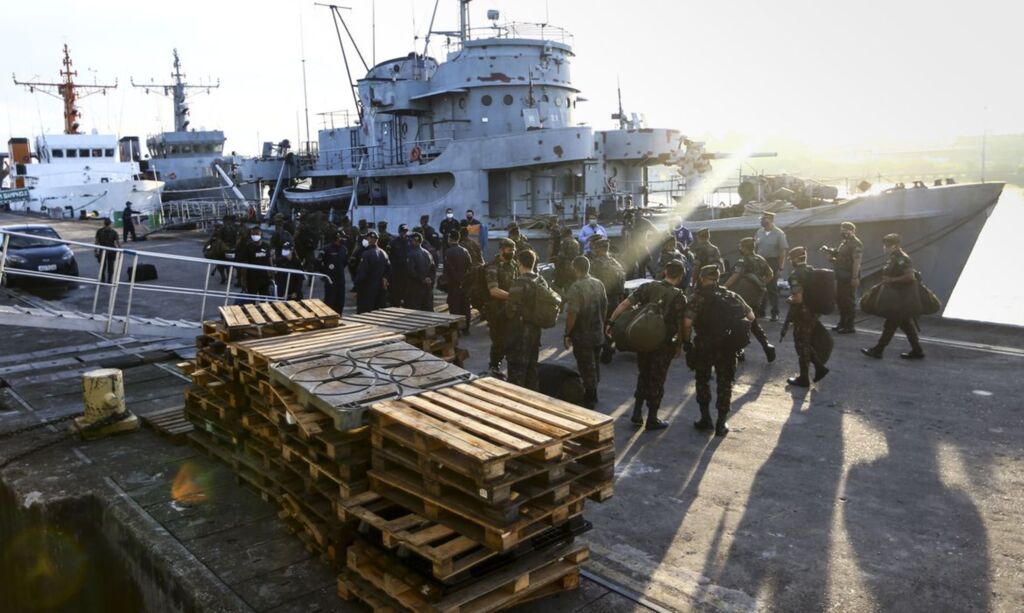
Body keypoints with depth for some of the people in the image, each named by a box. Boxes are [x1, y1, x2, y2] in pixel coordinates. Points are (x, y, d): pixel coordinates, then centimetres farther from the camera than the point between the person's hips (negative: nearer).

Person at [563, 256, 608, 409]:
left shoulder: (576, 288, -21)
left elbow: (572, 314, -23)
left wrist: (567, 334, -13)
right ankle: (593, 395, 32)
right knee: (595, 364, 19)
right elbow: (605, 308, 10)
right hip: (598, 333, 7)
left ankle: (589, 399, 13)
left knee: (586, 367, 4)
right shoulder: (599, 284, 1)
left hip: (582, 335, -7)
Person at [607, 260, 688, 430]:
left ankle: (637, 413, 19)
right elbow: (681, 325, -11)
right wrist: (679, 345, 3)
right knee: (657, 380, 10)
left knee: (643, 376, 21)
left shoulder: (648, 287, -5)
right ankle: (652, 419, 19)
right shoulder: (679, 297, -12)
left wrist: (611, 322, -4)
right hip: (663, 344, -3)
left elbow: (625, 304, -10)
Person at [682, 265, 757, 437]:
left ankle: (705, 419, 19)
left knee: (702, 381, 18)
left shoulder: (699, 297, -6)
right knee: (724, 384, 12)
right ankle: (721, 424, 13)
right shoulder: (731, 296, 6)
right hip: (727, 347, 2)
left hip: (704, 346, -2)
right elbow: (751, 317, 7)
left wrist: (686, 342, -7)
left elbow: (687, 322, -18)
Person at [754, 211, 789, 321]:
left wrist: (780, 268, -12)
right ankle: (760, 310, 20)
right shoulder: (759, 232, 6)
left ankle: (775, 313, 8)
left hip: (772, 262, -4)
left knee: (772, 288, -1)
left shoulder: (779, 233, -7)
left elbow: (783, 251, -8)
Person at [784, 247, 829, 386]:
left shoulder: (795, 275, -20)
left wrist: (789, 299, -8)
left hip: (801, 314, -8)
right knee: (806, 343, 23)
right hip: (813, 313, 8)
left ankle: (803, 379, 11)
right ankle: (819, 367, 18)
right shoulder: (812, 271, 6)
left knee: (802, 346, 3)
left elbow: (798, 298, -26)